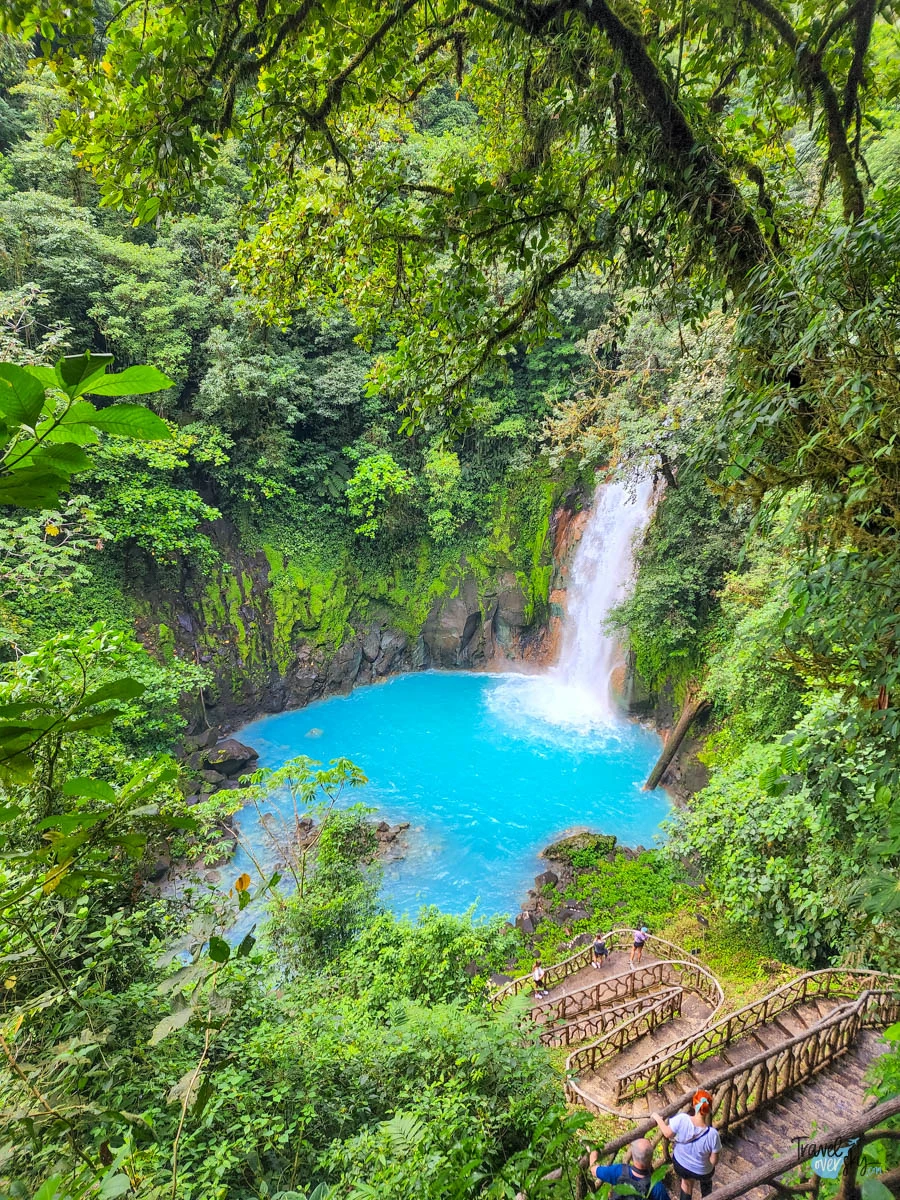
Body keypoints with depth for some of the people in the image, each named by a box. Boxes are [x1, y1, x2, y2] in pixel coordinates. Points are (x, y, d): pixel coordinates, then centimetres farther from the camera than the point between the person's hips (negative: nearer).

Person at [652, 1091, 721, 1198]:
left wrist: (657, 1118, 2)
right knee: (706, 1180, 36)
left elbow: (668, 1133, -15)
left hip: (680, 1165, 1)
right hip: (702, 1172, -1)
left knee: (687, 1182, 35)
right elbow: (714, 1160, -19)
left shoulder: (682, 1119, -34)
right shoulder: (712, 1134, -34)